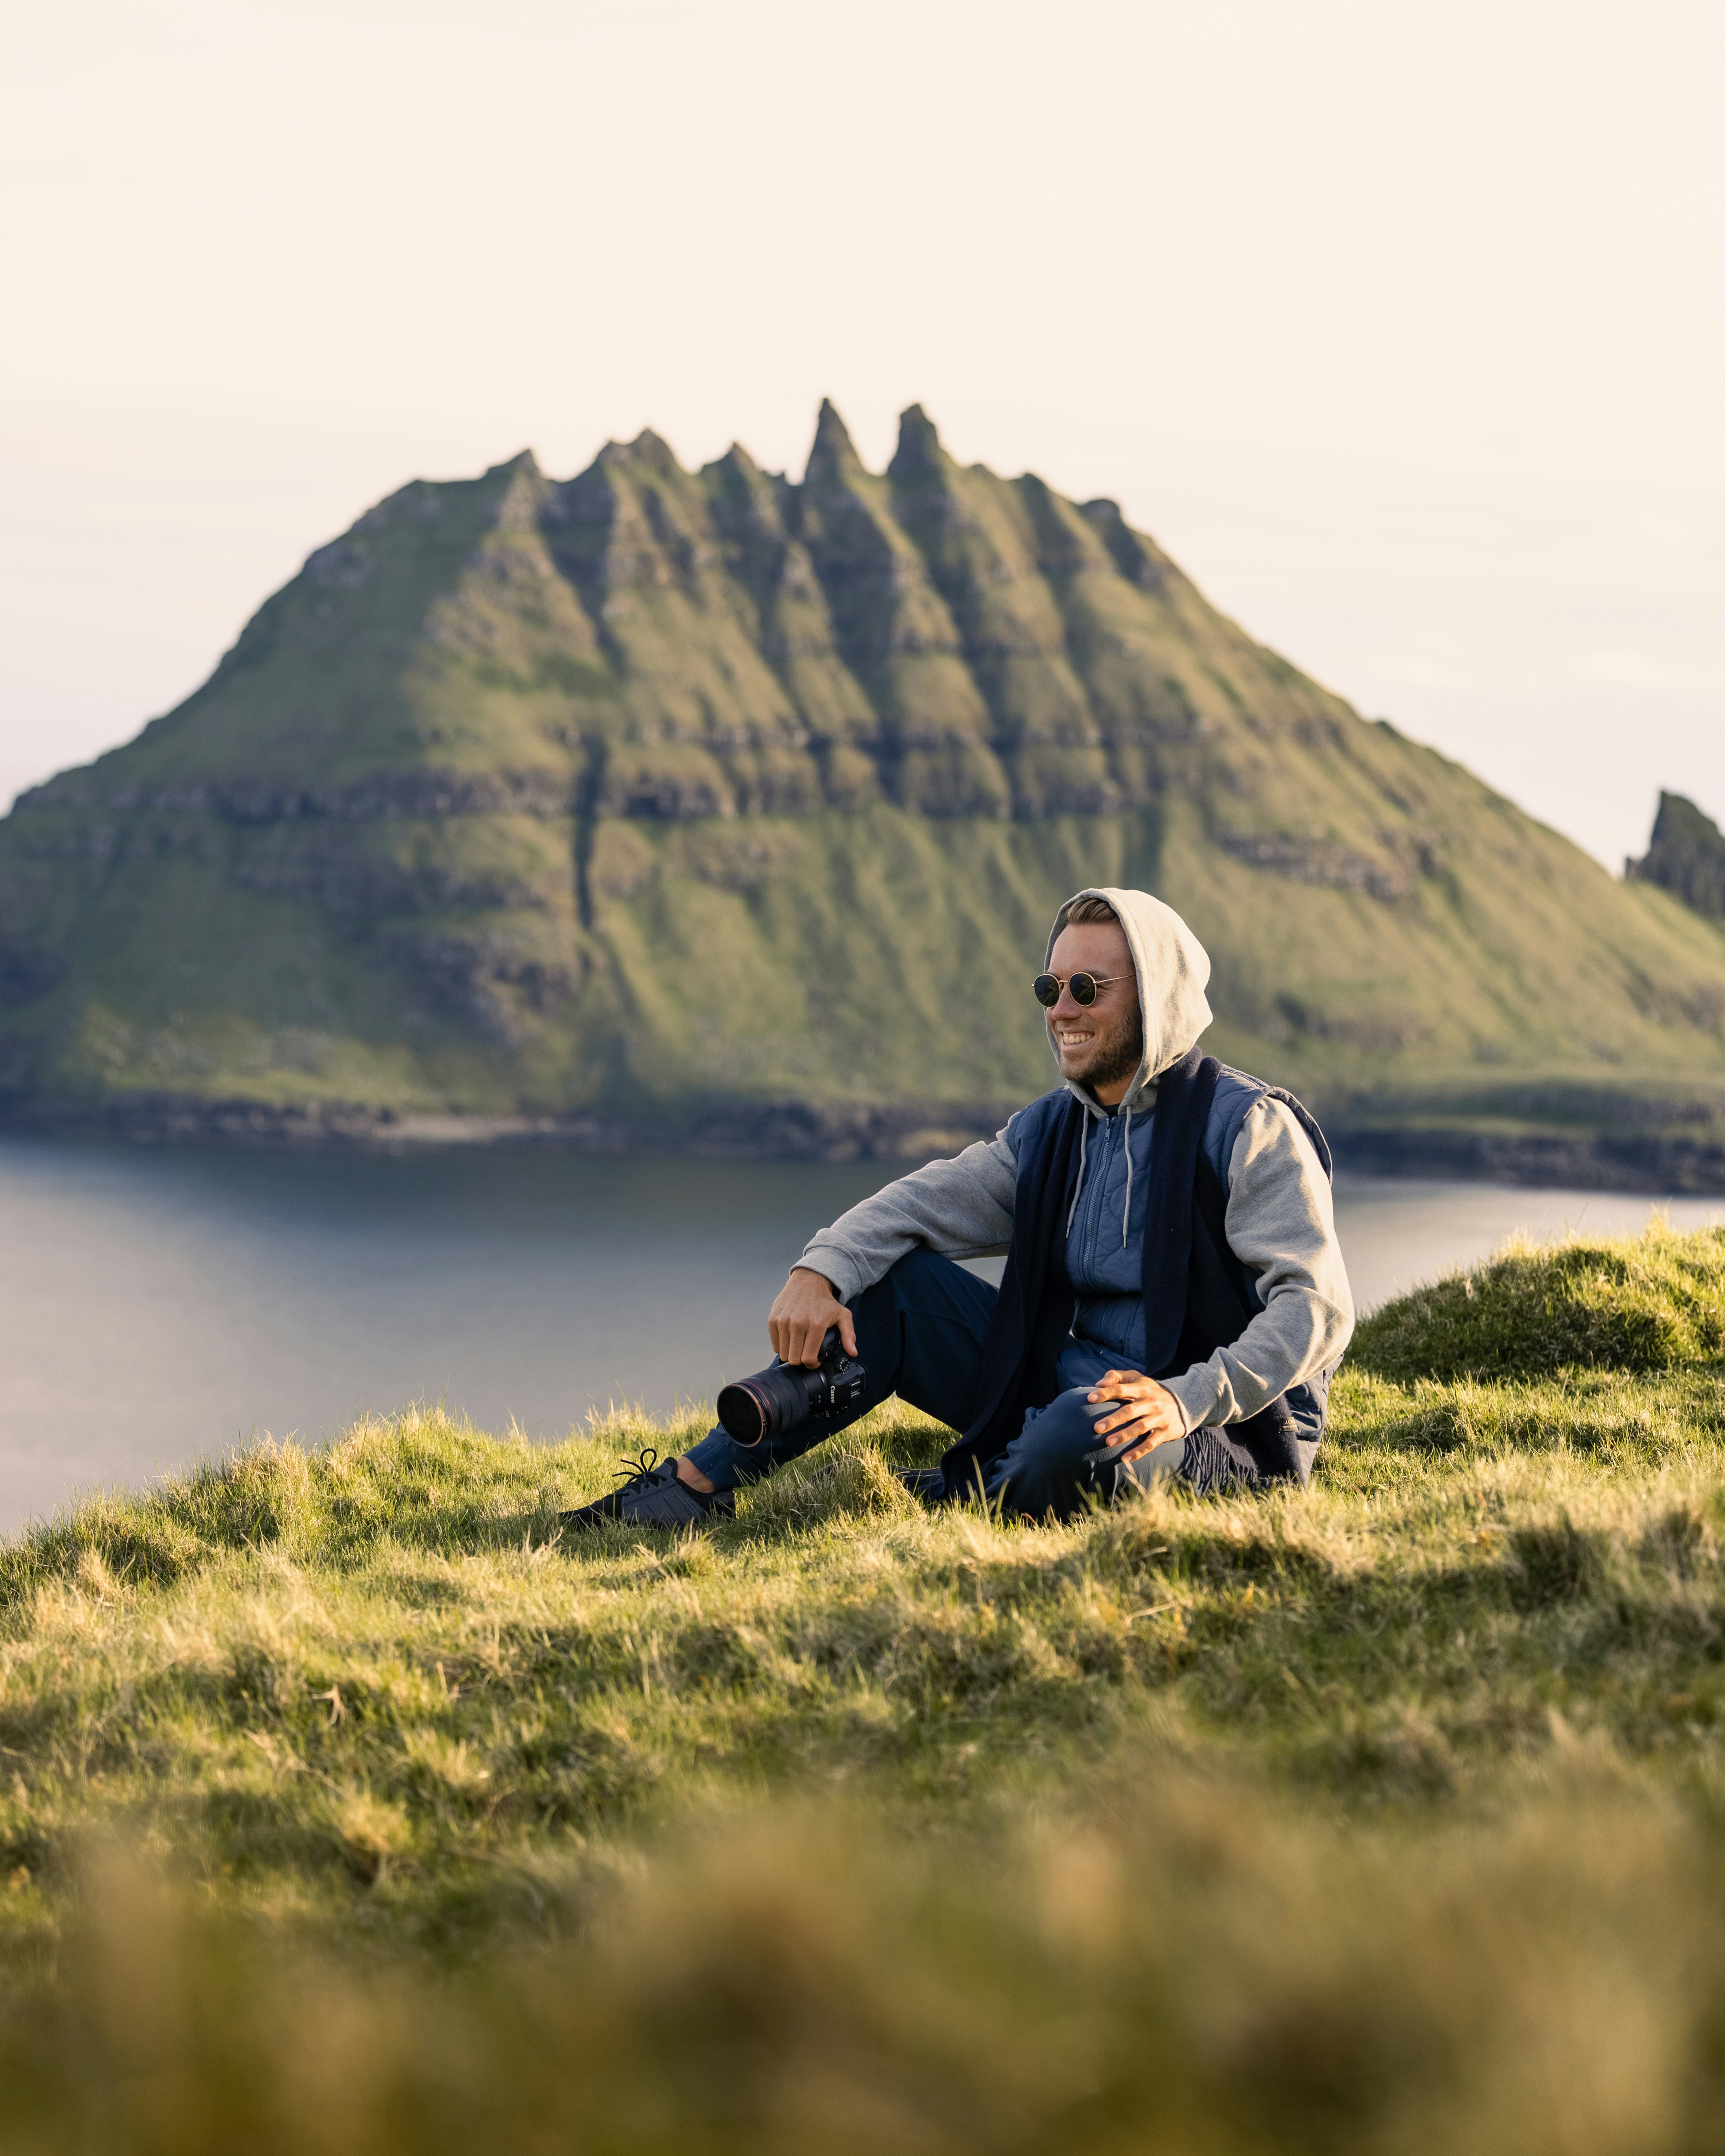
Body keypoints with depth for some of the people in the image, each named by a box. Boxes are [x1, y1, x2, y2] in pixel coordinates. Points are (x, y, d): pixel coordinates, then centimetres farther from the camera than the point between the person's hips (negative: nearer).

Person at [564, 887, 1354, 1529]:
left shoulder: (1249, 1128, -12)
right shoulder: (1051, 1131, 12)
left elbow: (1318, 1305, -20)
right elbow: (915, 1205, 6)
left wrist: (1186, 1399, -33)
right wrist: (818, 1272, -15)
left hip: (1228, 1440, -7)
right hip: (1060, 1395, 7)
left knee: (1078, 1438, -40)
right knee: (890, 1281, -2)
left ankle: (936, 1501, -8)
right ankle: (696, 1486, -5)